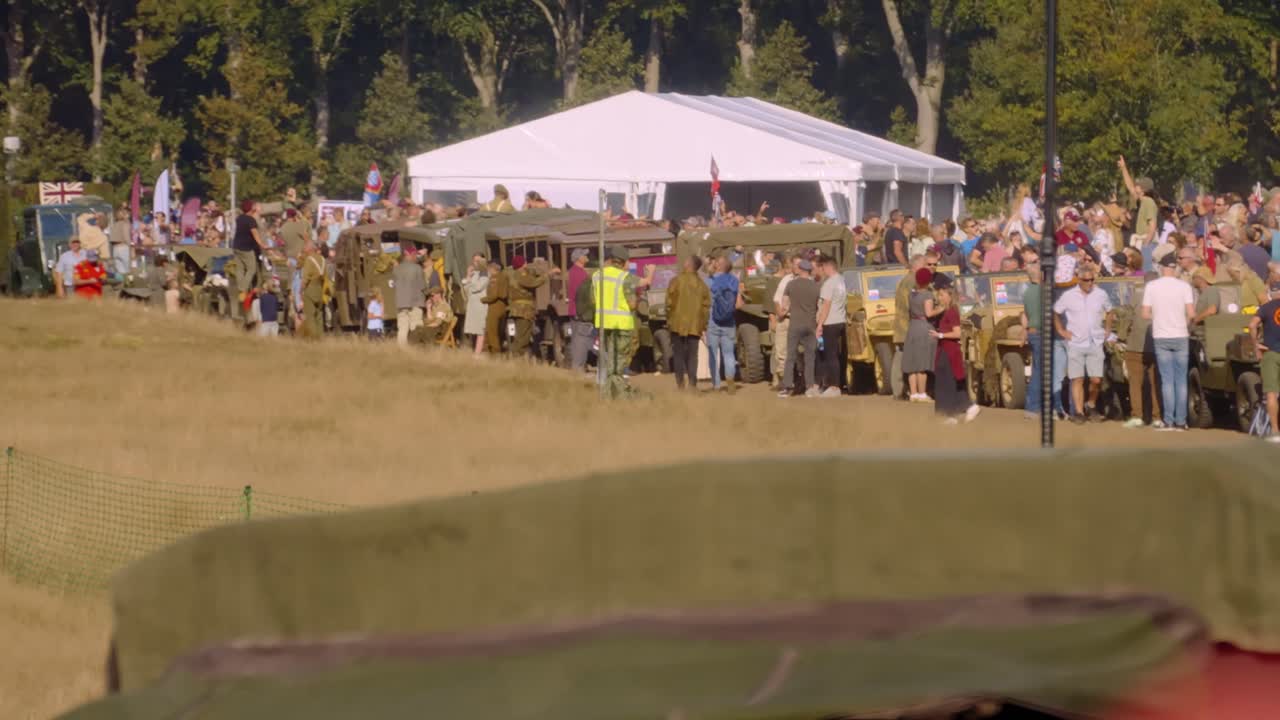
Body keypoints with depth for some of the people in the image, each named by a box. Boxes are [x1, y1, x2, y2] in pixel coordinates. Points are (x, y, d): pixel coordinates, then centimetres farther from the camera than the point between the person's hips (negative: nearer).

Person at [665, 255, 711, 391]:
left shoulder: (677, 281, -6)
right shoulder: (702, 285, 4)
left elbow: (670, 303, -7)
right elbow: (706, 307, 3)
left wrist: (669, 320, 4)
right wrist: (703, 326, 9)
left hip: (678, 325, -2)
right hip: (695, 326, 2)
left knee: (678, 354, 5)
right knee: (692, 356, 6)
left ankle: (680, 383, 0)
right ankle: (692, 383, -2)